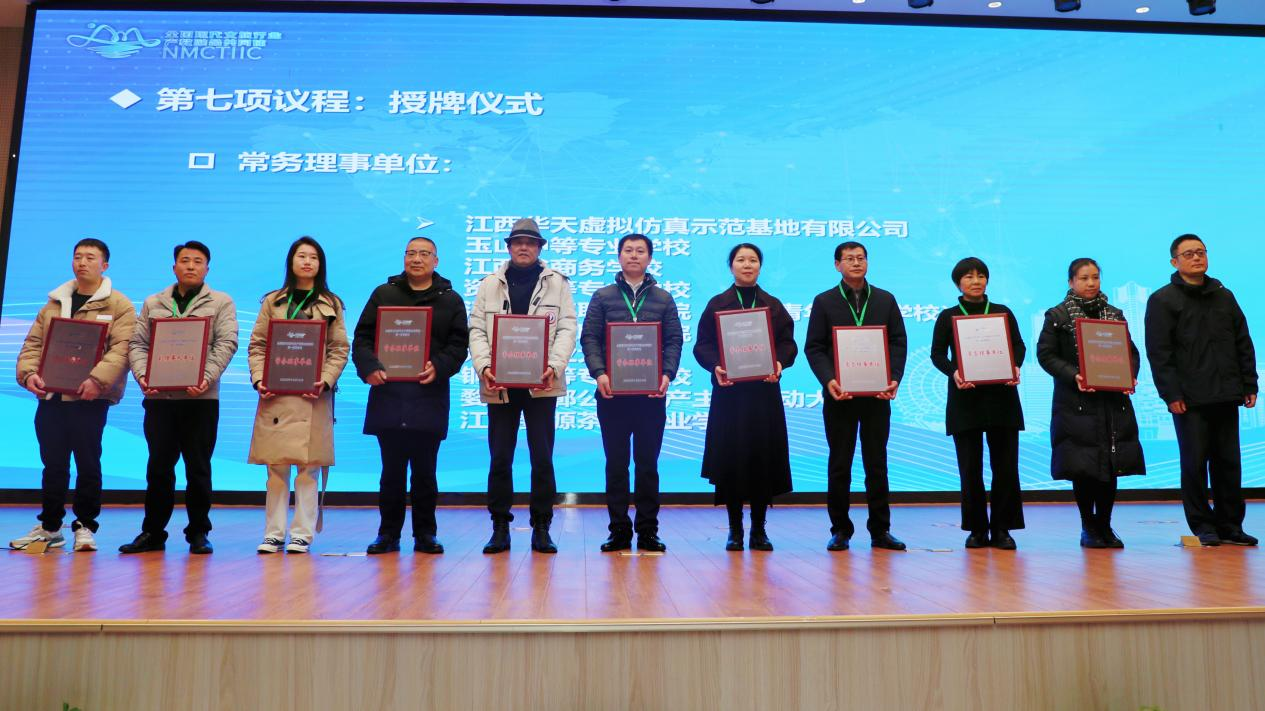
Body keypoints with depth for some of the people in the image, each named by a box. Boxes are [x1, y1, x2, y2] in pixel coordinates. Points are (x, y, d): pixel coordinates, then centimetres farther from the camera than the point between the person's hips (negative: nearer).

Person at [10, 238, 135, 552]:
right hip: (50, 396, 5)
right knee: (53, 464, 12)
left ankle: (84, 526, 13)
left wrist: (97, 379, -25)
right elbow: (33, 343, 15)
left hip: (89, 398, -5)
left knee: (88, 464, 0)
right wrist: (28, 373, -4)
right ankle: (49, 526, 23)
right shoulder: (54, 303, 17)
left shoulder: (119, 306, 0)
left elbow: (121, 349, -12)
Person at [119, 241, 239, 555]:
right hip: (158, 396, 2)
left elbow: (226, 344, -4)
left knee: (198, 467, 3)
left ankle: (198, 533, 13)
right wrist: (142, 375, -8)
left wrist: (207, 377, -18)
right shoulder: (153, 304, 16)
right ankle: (153, 532, 17)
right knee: (158, 466, 6)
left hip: (200, 397, -2)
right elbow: (137, 344, 10)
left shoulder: (221, 303, 7)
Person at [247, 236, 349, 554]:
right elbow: (257, 345, 9)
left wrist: (325, 381, -11)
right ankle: (274, 533, 12)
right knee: (276, 467, 4)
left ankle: (303, 534, 6)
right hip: (275, 395, 1)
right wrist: (259, 378, -6)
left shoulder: (331, 304, 10)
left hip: (313, 397, -1)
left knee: (308, 466, -2)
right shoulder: (272, 301, 13)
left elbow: (339, 349, 4)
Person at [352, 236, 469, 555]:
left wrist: (438, 367, -16)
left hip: (429, 398, -1)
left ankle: (425, 534, 15)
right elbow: (362, 337, 7)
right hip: (388, 395, 1)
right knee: (392, 469, 6)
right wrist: (369, 367, -12)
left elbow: (459, 344, 3)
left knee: (424, 471, 6)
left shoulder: (450, 300, 11)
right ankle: (388, 533, 15)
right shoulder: (383, 294, 13)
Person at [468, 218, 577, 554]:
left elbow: (566, 328, 0)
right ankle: (500, 528, 15)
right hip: (500, 384, 1)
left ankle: (541, 528, 12)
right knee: (499, 459, 5)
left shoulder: (557, 283, 8)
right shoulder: (490, 284, 12)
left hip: (541, 384, -1)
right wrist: (484, 366, -11)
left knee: (542, 458, 2)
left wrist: (554, 366, -15)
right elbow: (477, 330, 5)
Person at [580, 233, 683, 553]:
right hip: (612, 393, 0)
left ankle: (648, 531, 14)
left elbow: (674, 341, 5)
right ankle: (619, 531, 13)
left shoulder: (663, 299, 11)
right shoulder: (602, 297, 9)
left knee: (648, 464, 6)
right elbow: (589, 338, 2)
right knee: (616, 464, 5)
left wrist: (667, 374, -12)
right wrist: (599, 373, -14)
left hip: (651, 394, 0)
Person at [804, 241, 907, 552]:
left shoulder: (886, 300, 10)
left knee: (877, 463, 7)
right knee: (839, 464, 5)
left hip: (877, 395, 1)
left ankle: (880, 529, 15)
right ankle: (840, 530, 13)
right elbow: (813, 348, -1)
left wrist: (894, 378, -10)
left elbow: (898, 342, 6)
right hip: (839, 394, -1)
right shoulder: (824, 302, 4)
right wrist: (828, 380, -17)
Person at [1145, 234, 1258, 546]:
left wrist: (1249, 385, 9)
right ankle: (1203, 526, 9)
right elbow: (1158, 353, -8)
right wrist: (1171, 394, -14)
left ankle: (1230, 525, 18)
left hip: (1226, 396, 5)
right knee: (1195, 463, -1)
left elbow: (1243, 344, 16)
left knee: (1229, 462, 8)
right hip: (1189, 399, -5)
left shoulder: (1224, 296, 15)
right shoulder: (1162, 300, -2)